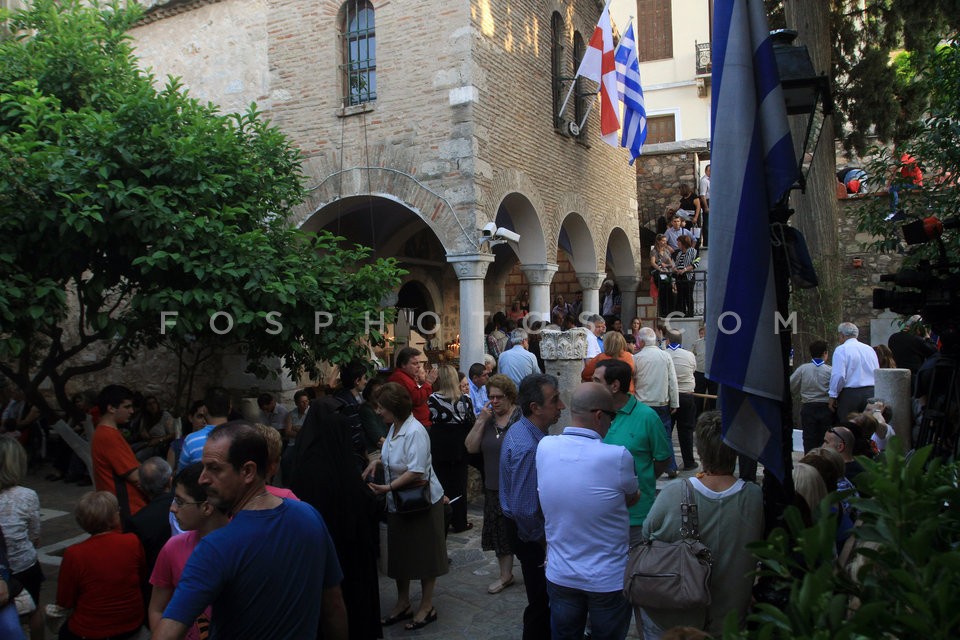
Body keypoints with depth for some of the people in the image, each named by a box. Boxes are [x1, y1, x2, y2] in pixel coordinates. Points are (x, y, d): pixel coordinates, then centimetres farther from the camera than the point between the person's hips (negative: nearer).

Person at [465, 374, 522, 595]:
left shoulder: (521, 417, -12)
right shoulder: (486, 417, 6)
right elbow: (471, 447, -1)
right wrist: (481, 421, -11)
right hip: (495, 487, 5)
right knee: (501, 531, 15)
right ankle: (506, 575, 29)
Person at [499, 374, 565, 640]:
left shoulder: (522, 431, -1)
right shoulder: (527, 448, -32)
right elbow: (523, 510, -31)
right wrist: (542, 541, -15)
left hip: (529, 526, 10)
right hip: (532, 535, -10)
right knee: (542, 602, 8)